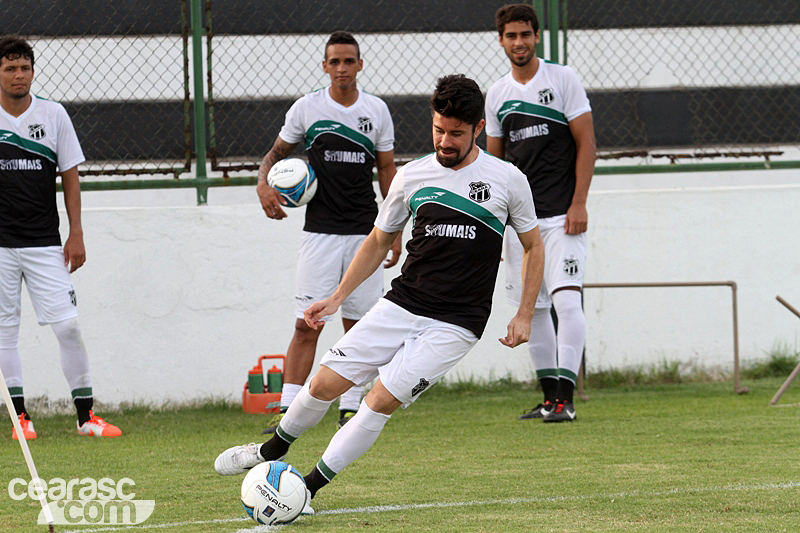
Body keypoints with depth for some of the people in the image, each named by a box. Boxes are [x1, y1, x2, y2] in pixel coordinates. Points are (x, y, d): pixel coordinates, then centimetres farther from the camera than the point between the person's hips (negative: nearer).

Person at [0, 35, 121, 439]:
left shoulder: (54, 115, 3)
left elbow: (70, 177, 8)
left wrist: (76, 234, 3)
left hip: (45, 243, 0)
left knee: (67, 325, -6)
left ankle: (86, 415, 0)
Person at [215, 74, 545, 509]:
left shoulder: (507, 180, -3)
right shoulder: (412, 176, 4)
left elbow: (533, 246, 9)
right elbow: (379, 241, 18)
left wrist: (524, 316, 1)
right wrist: (336, 298, 13)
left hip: (456, 324, -3)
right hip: (401, 305, 3)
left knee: (381, 400, -17)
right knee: (326, 382, -3)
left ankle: (309, 488, -8)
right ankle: (273, 450, 25)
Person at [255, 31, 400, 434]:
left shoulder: (377, 110, 6)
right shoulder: (306, 108, 2)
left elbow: (386, 170, 12)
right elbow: (277, 152, 14)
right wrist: (263, 185, -7)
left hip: (365, 231, 2)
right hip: (320, 231, -2)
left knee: (357, 324, 4)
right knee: (307, 325, -9)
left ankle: (349, 408, 12)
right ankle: (288, 410, -9)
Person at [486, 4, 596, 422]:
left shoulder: (563, 79, -1)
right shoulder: (496, 94, 12)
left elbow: (586, 144, -3)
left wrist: (578, 204, -12)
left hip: (561, 215, -5)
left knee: (566, 298, -17)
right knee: (532, 307, 7)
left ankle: (566, 398, -19)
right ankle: (550, 395, 16)